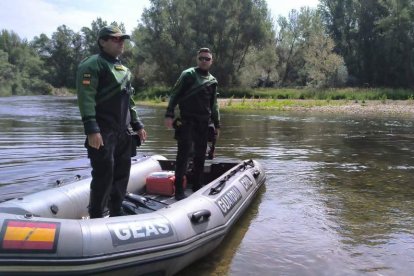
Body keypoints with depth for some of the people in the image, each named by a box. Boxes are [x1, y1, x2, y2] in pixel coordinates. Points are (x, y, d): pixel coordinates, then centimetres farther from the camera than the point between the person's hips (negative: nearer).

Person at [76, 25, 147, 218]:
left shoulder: (123, 69, 21)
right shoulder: (92, 64, -6)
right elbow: (86, 99, -17)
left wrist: (137, 125, 20)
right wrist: (92, 129, -25)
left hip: (122, 131, 8)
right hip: (103, 132, -8)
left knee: (122, 173, 11)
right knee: (104, 175, -7)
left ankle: (116, 213, 24)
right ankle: (96, 218, 4)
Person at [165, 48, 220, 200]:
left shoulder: (213, 81, 15)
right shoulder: (188, 74, -1)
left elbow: (214, 105, 21)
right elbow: (174, 94, -5)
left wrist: (217, 124, 18)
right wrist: (169, 114, -14)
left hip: (203, 123, 6)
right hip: (186, 121, -5)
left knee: (200, 156, 10)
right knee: (183, 154, -8)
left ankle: (197, 187, 22)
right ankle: (179, 190, -4)